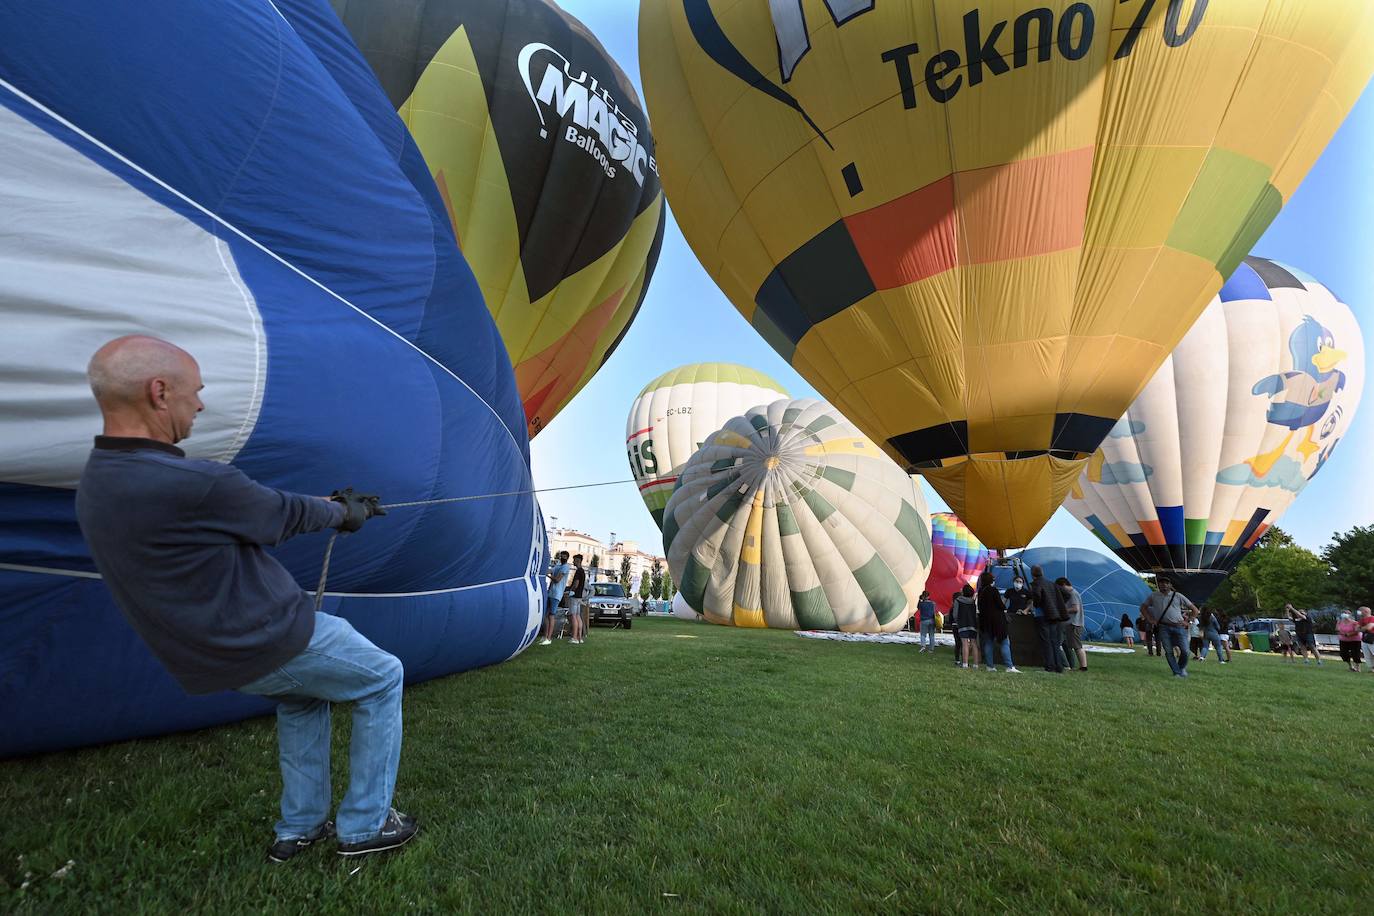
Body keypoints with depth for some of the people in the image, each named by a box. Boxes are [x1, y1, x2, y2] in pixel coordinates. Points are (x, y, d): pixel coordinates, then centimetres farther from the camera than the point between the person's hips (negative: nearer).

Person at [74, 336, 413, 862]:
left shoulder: (97, 484, 0)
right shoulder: (195, 484, -31)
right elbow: (285, 515, -13)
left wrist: (331, 503, 14)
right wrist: (342, 513, 9)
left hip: (205, 658, 9)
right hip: (272, 642, -9)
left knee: (301, 695, 33)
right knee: (382, 680, 12)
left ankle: (299, 827, 37)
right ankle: (365, 826, 20)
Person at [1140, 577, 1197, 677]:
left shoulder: (1178, 596, 8)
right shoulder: (1154, 596, 11)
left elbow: (1194, 609, 13)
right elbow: (1143, 607, 21)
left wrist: (1187, 621, 5)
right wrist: (1150, 619, 9)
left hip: (1179, 627, 0)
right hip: (1163, 628, 0)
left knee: (1185, 651, -6)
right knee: (1168, 651, -4)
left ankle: (1182, 667, 21)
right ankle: (1177, 673, 5)